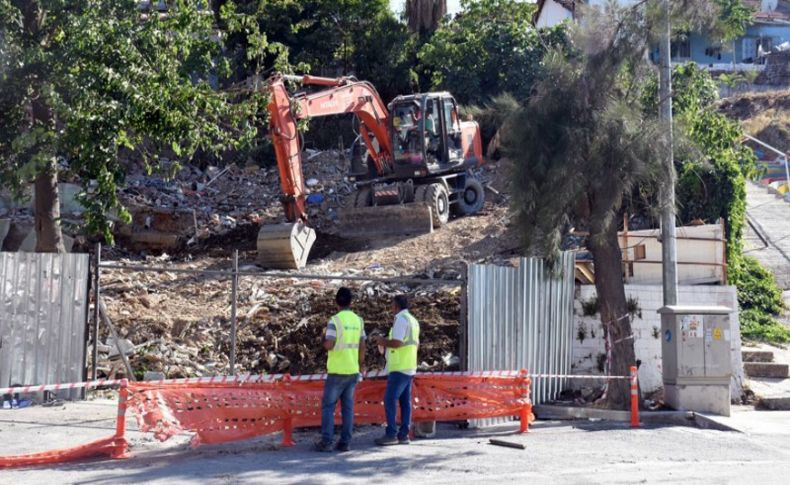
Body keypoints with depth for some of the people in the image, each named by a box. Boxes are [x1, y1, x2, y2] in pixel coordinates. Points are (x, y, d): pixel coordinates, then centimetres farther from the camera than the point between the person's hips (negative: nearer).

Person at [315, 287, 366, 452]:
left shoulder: (335, 320, -12)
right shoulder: (358, 320, 4)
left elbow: (329, 345, -18)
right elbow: (362, 346, 8)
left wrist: (324, 338, 5)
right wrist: (361, 363, 22)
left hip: (337, 371, -5)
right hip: (353, 370, 5)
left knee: (328, 405, 3)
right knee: (348, 406, 9)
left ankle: (326, 441, -1)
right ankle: (345, 442, 7)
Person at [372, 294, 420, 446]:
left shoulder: (401, 319, -13)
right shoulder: (413, 320, 17)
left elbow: (397, 342, -22)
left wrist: (384, 342, -4)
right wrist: (387, 342, 24)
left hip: (399, 368, -9)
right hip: (409, 367, 9)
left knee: (390, 399, -7)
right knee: (405, 401, 8)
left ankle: (391, 434, -7)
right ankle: (403, 435, 9)